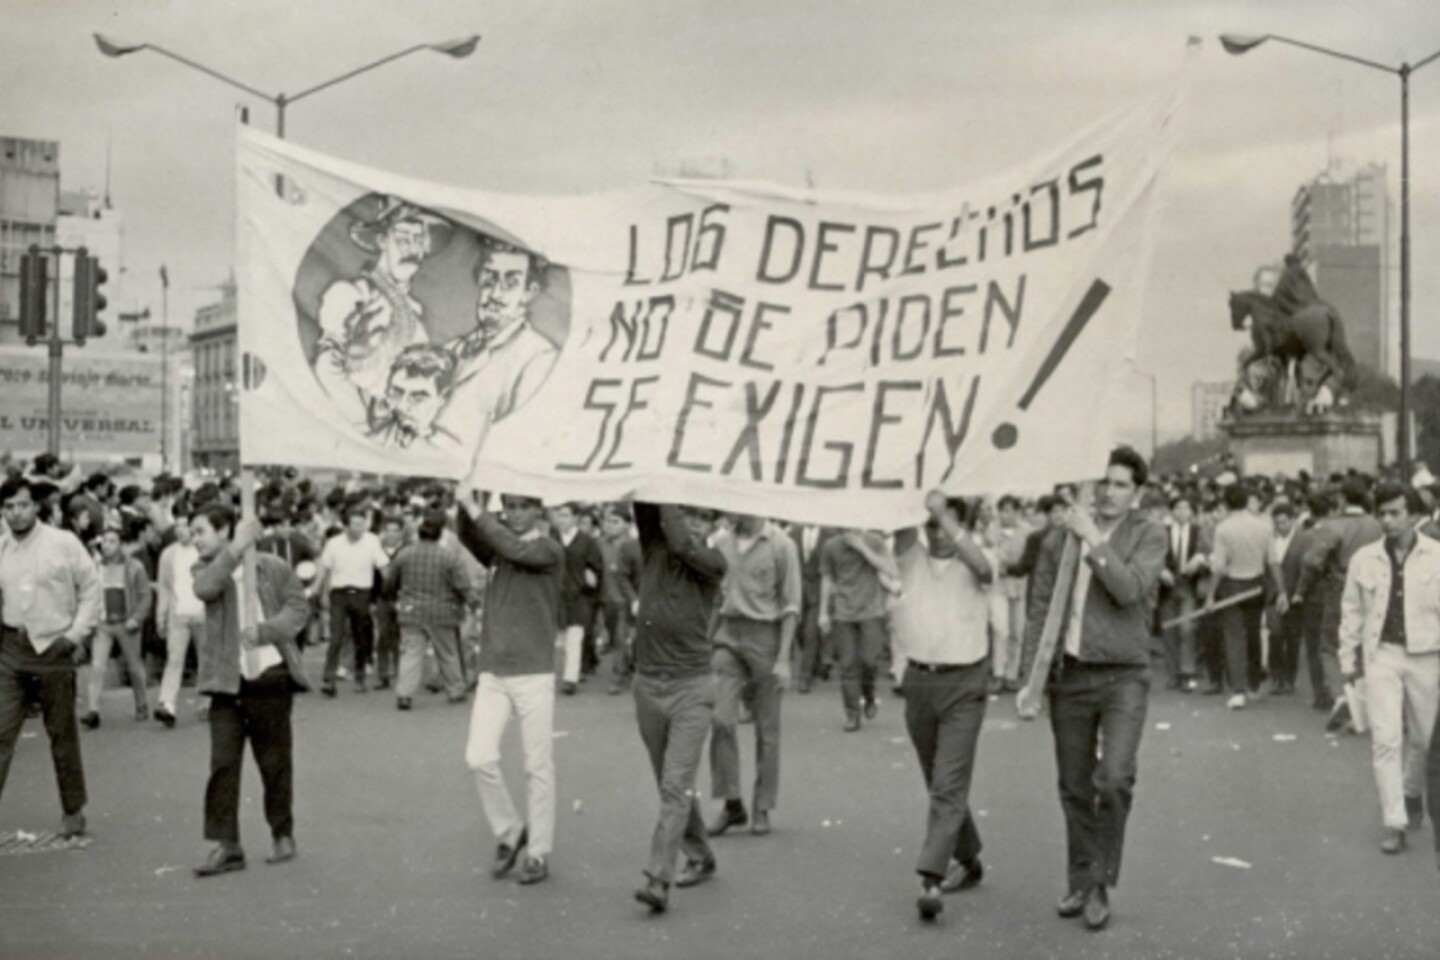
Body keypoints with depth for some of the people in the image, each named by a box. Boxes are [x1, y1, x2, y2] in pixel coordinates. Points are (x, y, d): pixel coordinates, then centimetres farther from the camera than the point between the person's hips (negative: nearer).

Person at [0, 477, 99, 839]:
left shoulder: (63, 543, -4)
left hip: (54, 649, -2)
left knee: (62, 735, 10)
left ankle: (73, 810, 26)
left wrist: (76, 633, -7)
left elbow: (91, 587, -1)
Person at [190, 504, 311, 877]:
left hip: (270, 677, -2)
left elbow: (298, 608, -3)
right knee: (222, 764, -3)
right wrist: (237, 548, -22)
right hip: (227, 681, 2)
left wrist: (264, 629, -18)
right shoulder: (206, 569, 6)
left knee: (275, 762, 8)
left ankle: (282, 835, 23)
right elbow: (205, 588, -17)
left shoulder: (273, 567, 1)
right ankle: (226, 845, 2)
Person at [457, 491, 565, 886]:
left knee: (538, 766, 0)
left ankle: (539, 852, 11)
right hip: (492, 673, 4)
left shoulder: (549, 551, -1)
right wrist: (468, 505, -25)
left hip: (534, 674, -4)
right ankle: (509, 831, 17)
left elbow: (518, 550, -21)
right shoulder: (496, 546, 11)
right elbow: (468, 537, -9)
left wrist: (478, 514, -17)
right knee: (479, 757, -4)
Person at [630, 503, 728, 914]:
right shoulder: (653, 547, 4)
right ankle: (700, 857, 33)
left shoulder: (712, 563, -5)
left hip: (692, 686, -4)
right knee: (670, 785, 15)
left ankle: (659, 879, -17)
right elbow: (645, 508, -11)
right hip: (648, 683, 4)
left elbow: (681, 544, -23)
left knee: (676, 786, -13)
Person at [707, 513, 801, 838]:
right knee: (721, 719, -8)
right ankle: (731, 803, 4)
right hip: (728, 633, 3)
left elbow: (791, 605, -6)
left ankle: (763, 809, 16)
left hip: (765, 635, -3)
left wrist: (783, 658, -12)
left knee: (767, 729, 4)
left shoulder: (781, 545, -7)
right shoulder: (721, 540, 6)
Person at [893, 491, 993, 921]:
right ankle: (968, 859, 32)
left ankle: (931, 878, -16)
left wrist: (945, 513, -29)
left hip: (963, 684, -5)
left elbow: (982, 566, -28)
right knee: (938, 784, 16)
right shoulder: (912, 558, 4)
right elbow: (901, 525, -12)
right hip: (918, 679, 5)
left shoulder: (972, 564, -5)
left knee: (949, 786, -11)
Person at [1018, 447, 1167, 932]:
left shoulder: (1148, 537, 0)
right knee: (1075, 789, 10)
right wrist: (1029, 681, 2)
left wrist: (1093, 541, -15)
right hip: (1068, 675, 3)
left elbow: (1129, 590, -17)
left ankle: (1100, 883, 0)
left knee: (1113, 779, -17)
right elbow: (1038, 612, 6)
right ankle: (1080, 882, 26)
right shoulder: (1060, 539, 6)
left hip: (1123, 675, -3)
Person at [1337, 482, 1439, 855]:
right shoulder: (1364, 559, 1)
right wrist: (1348, 656, 8)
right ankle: (1394, 823, -3)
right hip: (1382, 655, 0)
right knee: (1385, 739, -7)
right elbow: (1352, 610, 8)